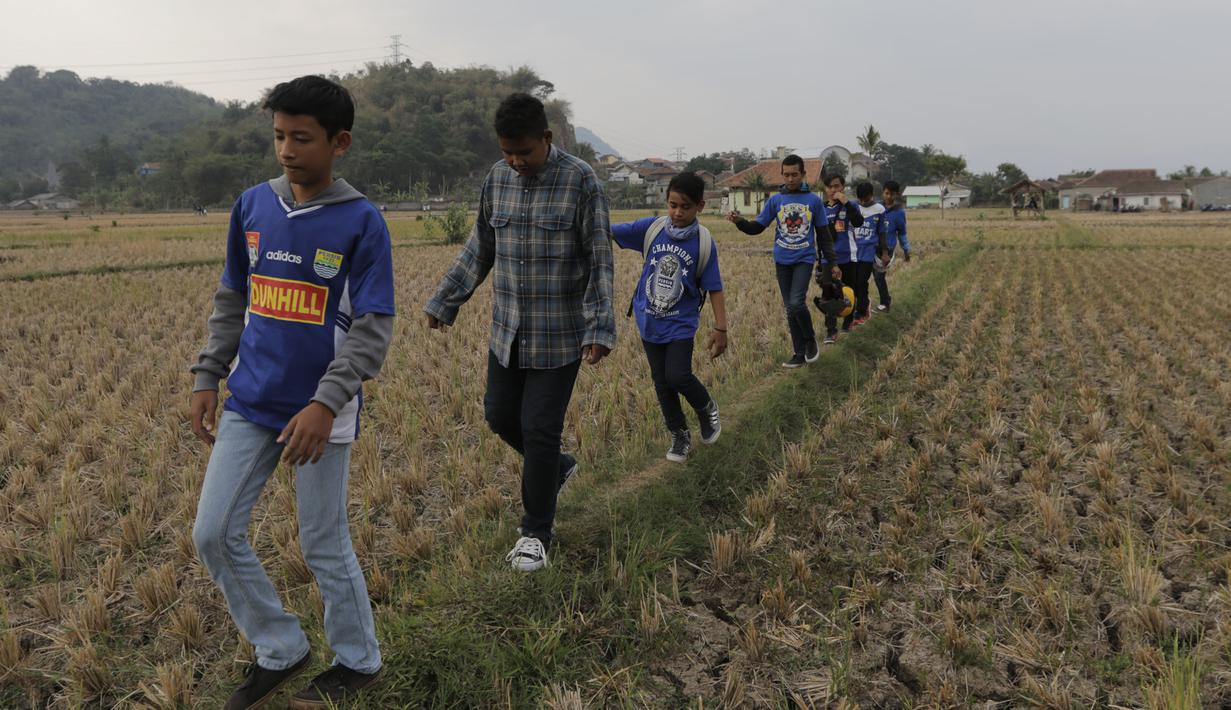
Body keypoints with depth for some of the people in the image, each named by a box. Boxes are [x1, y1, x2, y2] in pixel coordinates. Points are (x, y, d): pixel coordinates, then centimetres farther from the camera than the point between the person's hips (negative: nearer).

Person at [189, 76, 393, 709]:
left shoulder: (361, 222, -11)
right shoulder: (252, 205, 4)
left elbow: (372, 327, -14)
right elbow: (232, 300, 14)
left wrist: (327, 403, -23)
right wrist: (208, 377, 10)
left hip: (320, 411, -5)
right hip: (251, 403, 6)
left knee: (323, 546, 5)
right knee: (214, 535, 6)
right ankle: (280, 650, 26)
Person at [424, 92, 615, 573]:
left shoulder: (581, 181, -12)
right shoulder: (497, 179, 2)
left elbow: (599, 260, -12)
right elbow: (479, 250, 13)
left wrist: (599, 329, -19)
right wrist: (445, 302, 12)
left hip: (560, 336, -5)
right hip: (507, 332, 6)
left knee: (539, 430, -1)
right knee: (499, 415, 12)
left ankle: (536, 533, 18)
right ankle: (557, 468, 41)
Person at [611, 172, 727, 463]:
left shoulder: (704, 242, -11)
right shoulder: (652, 228, -8)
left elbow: (714, 288, -6)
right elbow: (608, 231, -11)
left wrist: (720, 329, -7)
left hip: (681, 323, -3)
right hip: (649, 322, 3)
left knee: (678, 376, -16)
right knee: (661, 382, 10)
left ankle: (707, 409, 17)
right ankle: (680, 435, 28)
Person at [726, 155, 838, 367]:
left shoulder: (814, 201, 0)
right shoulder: (775, 200, 3)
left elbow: (824, 235, 5)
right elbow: (757, 227, 3)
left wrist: (833, 263, 5)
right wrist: (739, 221, -17)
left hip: (804, 260, -3)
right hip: (782, 261, 3)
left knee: (796, 303, -19)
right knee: (790, 309, 7)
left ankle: (810, 339, 9)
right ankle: (800, 354, 17)